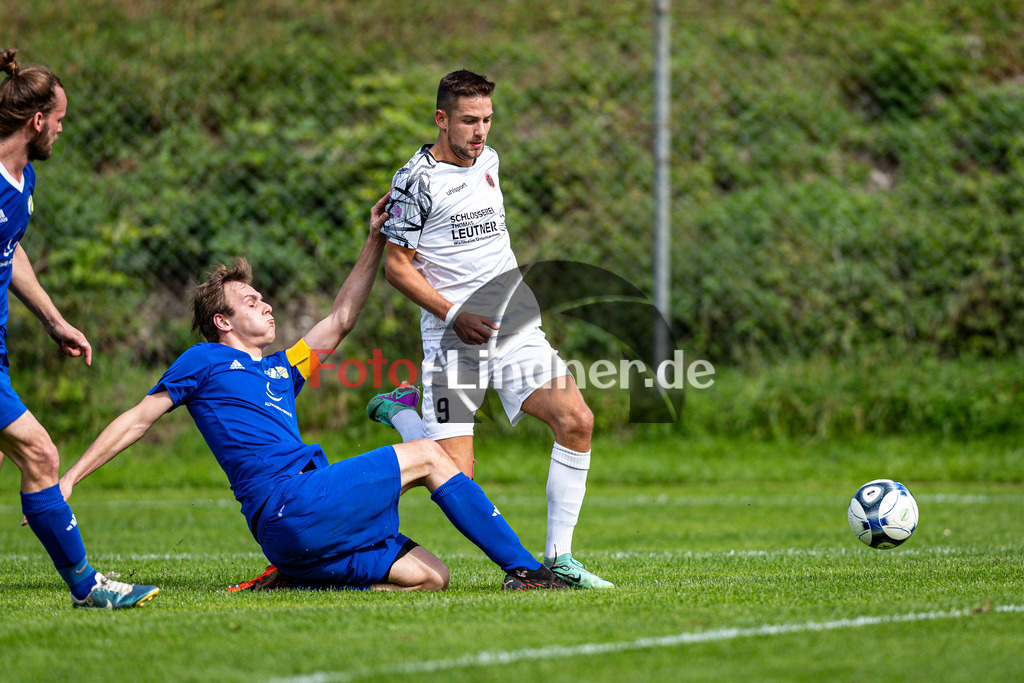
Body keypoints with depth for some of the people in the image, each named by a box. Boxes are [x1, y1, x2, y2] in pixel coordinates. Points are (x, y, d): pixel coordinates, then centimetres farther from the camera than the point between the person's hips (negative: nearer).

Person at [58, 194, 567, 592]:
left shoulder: (281, 369, 30)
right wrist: (68, 480, 4)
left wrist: (374, 241, 31)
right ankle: (522, 567, -4)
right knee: (425, 456, -7)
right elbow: (138, 420, 9)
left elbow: (340, 320, 35)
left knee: (430, 577, -5)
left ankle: (291, 580, 0)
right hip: (288, 505, -8)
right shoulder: (205, 361, 11)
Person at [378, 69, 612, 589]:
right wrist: (454, 315, -15)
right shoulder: (417, 179, -8)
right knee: (455, 476, -12)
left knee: (576, 421, -14)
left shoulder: (487, 160, 13)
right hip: (452, 338, -6)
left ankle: (558, 557, -6)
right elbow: (396, 267, -6)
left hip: (515, 329, 6)